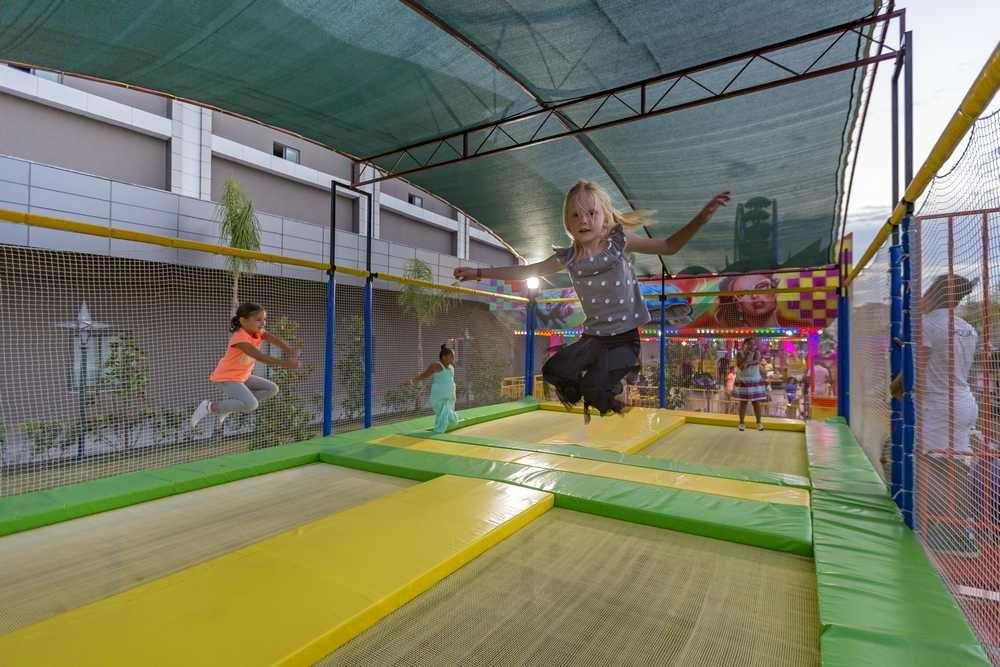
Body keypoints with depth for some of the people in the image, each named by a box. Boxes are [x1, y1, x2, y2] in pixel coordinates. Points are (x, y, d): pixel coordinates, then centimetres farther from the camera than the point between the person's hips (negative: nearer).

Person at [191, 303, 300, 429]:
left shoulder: (259, 332, -3)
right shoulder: (240, 338, -26)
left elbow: (275, 340, -22)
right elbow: (260, 357, -39)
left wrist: (290, 351, -42)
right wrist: (284, 363, -48)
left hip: (243, 376, 9)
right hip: (226, 378, -9)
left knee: (272, 389, 4)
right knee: (251, 404, -26)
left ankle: (230, 406, 8)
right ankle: (210, 406, -8)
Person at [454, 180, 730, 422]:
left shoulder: (619, 242, -3)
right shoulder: (568, 258, 2)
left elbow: (669, 246, -1)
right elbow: (525, 271, 8)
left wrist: (701, 217, -16)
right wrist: (479, 273, 8)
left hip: (624, 337, -3)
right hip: (593, 337, 4)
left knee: (594, 386, -21)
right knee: (554, 371, -16)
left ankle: (613, 389, 17)